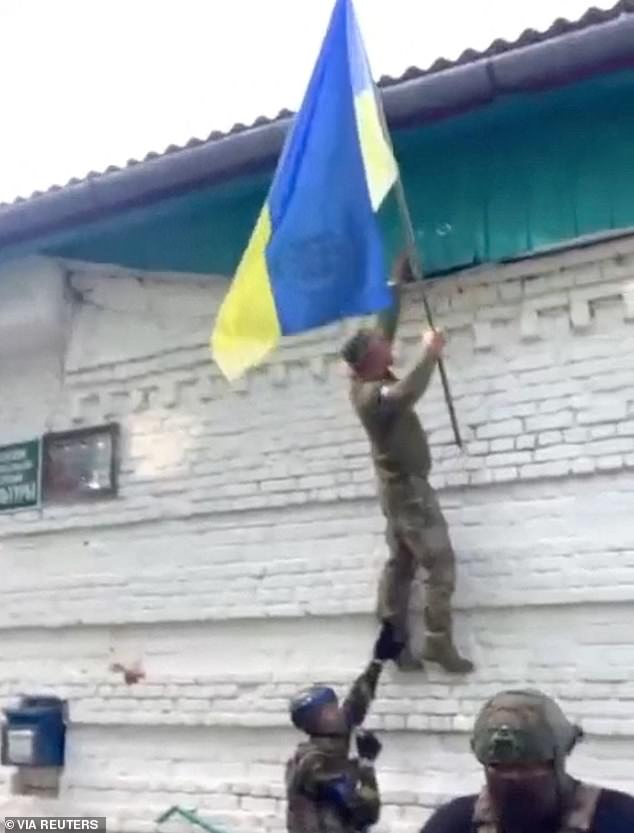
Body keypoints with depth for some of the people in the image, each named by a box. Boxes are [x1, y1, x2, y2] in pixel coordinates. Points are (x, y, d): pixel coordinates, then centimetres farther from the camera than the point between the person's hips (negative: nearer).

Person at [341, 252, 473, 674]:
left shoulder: (366, 378, 1)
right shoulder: (374, 395, -25)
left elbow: (386, 323, 9)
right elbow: (410, 392, -48)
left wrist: (400, 277, 14)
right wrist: (431, 354, -36)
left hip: (399, 486, 10)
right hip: (409, 488, -10)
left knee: (401, 564, 10)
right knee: (441, 565, -6)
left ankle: (394, 643, 11)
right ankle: (438, 643, -5)